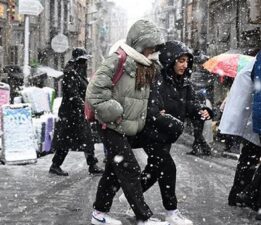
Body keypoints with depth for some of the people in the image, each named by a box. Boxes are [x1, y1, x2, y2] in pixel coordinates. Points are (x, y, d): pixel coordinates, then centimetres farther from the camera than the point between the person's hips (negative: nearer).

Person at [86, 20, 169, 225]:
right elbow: (94, 92, -23)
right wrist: (114, 115, -20)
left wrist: (141, 120, 12)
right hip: (113, 128, -9)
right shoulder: (117, 62, -19)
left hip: (128, 129, 9)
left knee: (114, 171, 14)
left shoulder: (145, 67, 8)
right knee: (130, 172, -6)